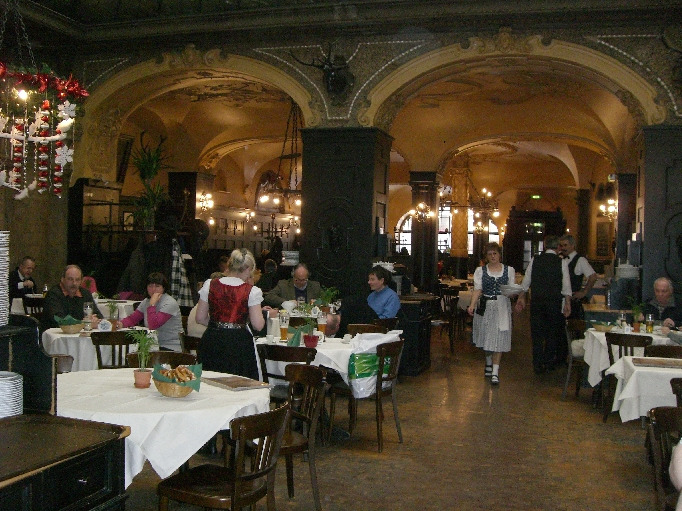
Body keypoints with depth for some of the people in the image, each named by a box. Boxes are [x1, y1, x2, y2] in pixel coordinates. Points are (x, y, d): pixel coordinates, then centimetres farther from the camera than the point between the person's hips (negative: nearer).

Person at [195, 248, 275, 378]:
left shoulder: (209, 285, 2)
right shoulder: (251, 291, -7)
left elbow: (200, 318, 6)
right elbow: (258, 325, -8)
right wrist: (264, 314, 10)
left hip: (212, 342, 3)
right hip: (239, 343, -3)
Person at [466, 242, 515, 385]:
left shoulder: (509, 270, 7)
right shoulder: (480, 271, 7)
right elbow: (477, 289, -1)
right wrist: (472, 305, -16)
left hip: (502, 307, -1)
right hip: (485, 307, 1)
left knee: (498, 338, -6)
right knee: (486, 336, 8)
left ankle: (495, 372, -5)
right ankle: (489, 365, 30)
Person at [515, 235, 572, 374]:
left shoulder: (535, 260, 1)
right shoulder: (561, 262, -4)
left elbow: (526, 282, 3)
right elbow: (566, 286, -6)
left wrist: (521, 298, 12)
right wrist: (567, 303, -1)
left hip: (536, 300, 1)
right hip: (554, 301, -1)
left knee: (537, 332, 7)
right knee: (552, 332, 13)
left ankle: (538, 365, 8)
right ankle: (549, 362, 20)